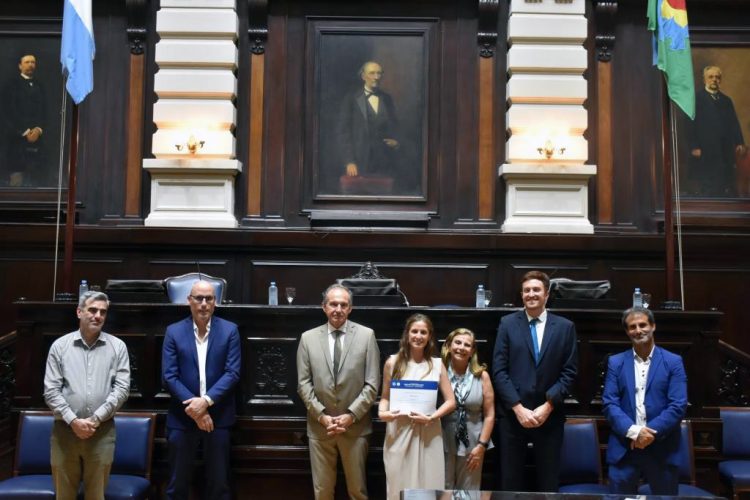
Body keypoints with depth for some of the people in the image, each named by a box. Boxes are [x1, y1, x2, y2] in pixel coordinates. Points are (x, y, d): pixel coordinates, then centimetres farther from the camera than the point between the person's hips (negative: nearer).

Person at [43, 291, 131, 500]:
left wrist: (96, 419, -11)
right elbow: (51, 391, 0)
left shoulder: (117, 346, 3)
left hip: (102, 431, 0)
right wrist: (73, 421, -12)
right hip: (65, 429, 1)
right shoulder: (60, 346, 3)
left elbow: (122, 388, -2)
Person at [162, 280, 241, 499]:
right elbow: (169, 376, -4)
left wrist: (206, 400, -17)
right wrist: (195, 408, -13)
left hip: (218, 417, 0)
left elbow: (233, 373, -5)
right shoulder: (174, 331, 1)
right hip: (182, 417, 0)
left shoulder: (230, 330, 0)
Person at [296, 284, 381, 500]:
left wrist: (351, 415, -11)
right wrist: (321, 416, -8)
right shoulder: (308, 338, 4)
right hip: (319, 426, 1)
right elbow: (304, 384, 2)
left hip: (355, 426, -1)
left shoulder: (366, 335, 0)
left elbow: (372, 383, -3)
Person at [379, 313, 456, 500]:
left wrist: (431, 417, -11)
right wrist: (382, 413, -11)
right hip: (399, 432, 0)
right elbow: (385, 397, 9)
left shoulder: (437, 364, 5)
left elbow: (451, 401, 4)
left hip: (428, 433, 0)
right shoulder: (393, 362, 4)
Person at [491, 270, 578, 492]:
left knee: (548, 483, 8)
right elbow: (499, 370, -2)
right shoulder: (508, 323, 3)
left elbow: (569, 372, 1)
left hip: (550, 416, 1)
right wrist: (518, 408, -10)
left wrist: (547, 406, -9)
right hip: (513, 414, 0)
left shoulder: (565, 327, 5)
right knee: (511, 482, 6)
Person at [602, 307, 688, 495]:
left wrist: (650, 433, -16)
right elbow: (609, 404, -1)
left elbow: (678, 406, -6)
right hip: (624, 449, 1)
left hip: (662, 450, -1)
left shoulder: (673, 362, 2)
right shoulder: (616, 362, 7)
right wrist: (633, 432, -15)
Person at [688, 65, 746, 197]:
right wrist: (694, 147, -13)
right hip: (704, 152, -5)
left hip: (725, 152, 5)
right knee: (704, 190, -6)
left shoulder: (726, 100, 20)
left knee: (726, 188, 1)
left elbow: (734, 123, 16)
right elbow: (691, 124, -6)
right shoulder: (696, 98, 2)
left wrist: (739, 143, 3)